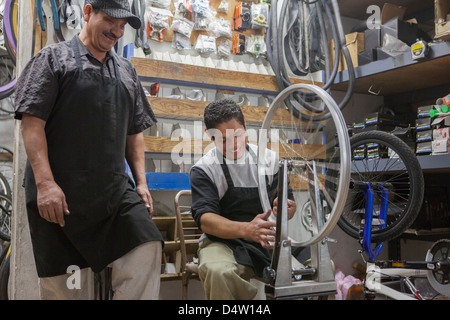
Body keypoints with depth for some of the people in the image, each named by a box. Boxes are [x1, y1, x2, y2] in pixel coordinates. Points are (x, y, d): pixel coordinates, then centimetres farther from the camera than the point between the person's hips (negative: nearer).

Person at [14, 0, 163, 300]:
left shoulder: (126, 70, 18)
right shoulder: (54, 58, 2)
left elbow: (134, 131, 20)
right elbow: (32, 121, -8)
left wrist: (141, 182, 10)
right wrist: (45, 182, -18)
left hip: (116, 191, 5)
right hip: (59, 195, -4)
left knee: (147, 248, -12)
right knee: (63, 284, 2)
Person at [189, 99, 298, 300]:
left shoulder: (269, 159, 10)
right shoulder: (204, 169, -2)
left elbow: (289, 203, 11)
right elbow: (205, 220, -15)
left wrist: (286, 209, -16)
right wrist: (246, 229, -34)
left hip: (267, 243, 3)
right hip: (223, 242, -3)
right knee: (218, 272, -38)